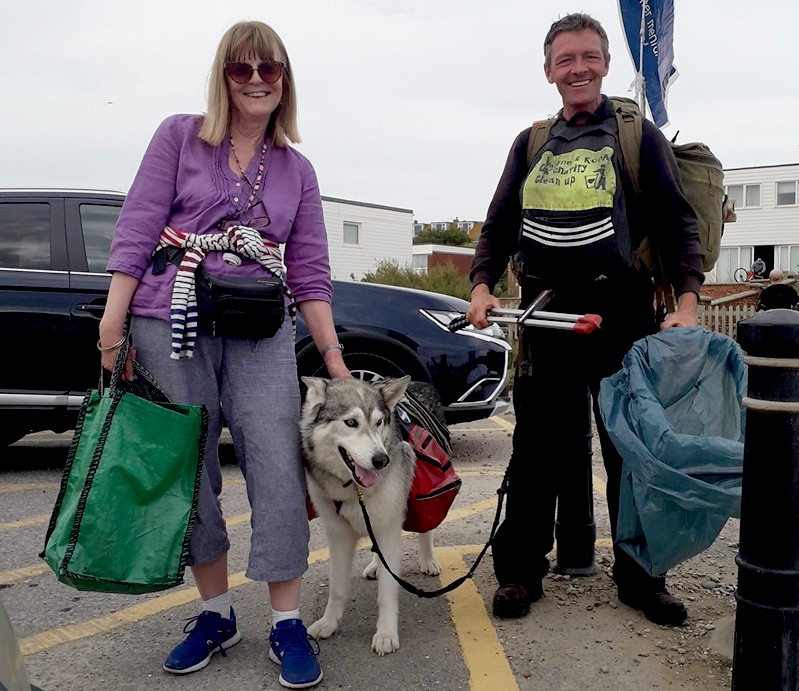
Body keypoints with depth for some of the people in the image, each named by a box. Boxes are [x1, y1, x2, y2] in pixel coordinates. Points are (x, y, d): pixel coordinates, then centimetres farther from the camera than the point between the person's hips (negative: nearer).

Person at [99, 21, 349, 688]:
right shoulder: (179, 137, 7)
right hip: (170, 325, -1)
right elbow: (137, 228, 0)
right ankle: (216, 613, 21)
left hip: (261, 332, 1)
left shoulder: (297, 170, 13)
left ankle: (287, 623, 6)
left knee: (278, 470, -6)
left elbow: (310, 272, 10)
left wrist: (334, 353, 3)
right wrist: (115, 321, -8)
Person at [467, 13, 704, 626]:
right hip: (546, 319, 2)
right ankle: (520, 570, 19)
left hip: (623, 315, -2)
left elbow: (679, 224, 1)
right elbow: (499, 227, 17)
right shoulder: (531, 144, 15)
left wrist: (687, 301, -12)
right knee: (537, 450, 6)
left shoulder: (639, 135, 6)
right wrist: (482, 285, 0)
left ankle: (640, 578, 20)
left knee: (633, 449, 6)